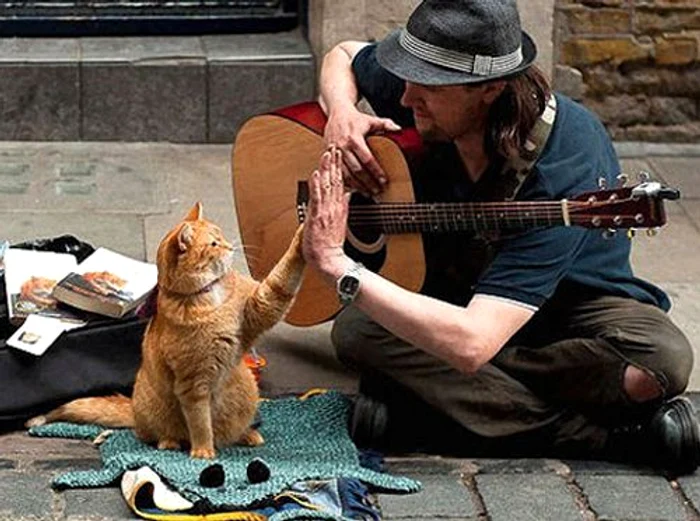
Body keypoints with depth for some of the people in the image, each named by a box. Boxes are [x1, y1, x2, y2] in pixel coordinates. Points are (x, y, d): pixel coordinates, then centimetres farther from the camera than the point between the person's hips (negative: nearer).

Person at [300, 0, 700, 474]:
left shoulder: (564, 170, -37)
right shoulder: (425, 89, -19)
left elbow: (471, 343, -46)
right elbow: (343, 55, 9)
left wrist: (337, 265, -44)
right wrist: (341, 114, -16)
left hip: (570, 303, -5)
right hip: (454, 288, 6)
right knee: (355, 330, -29)